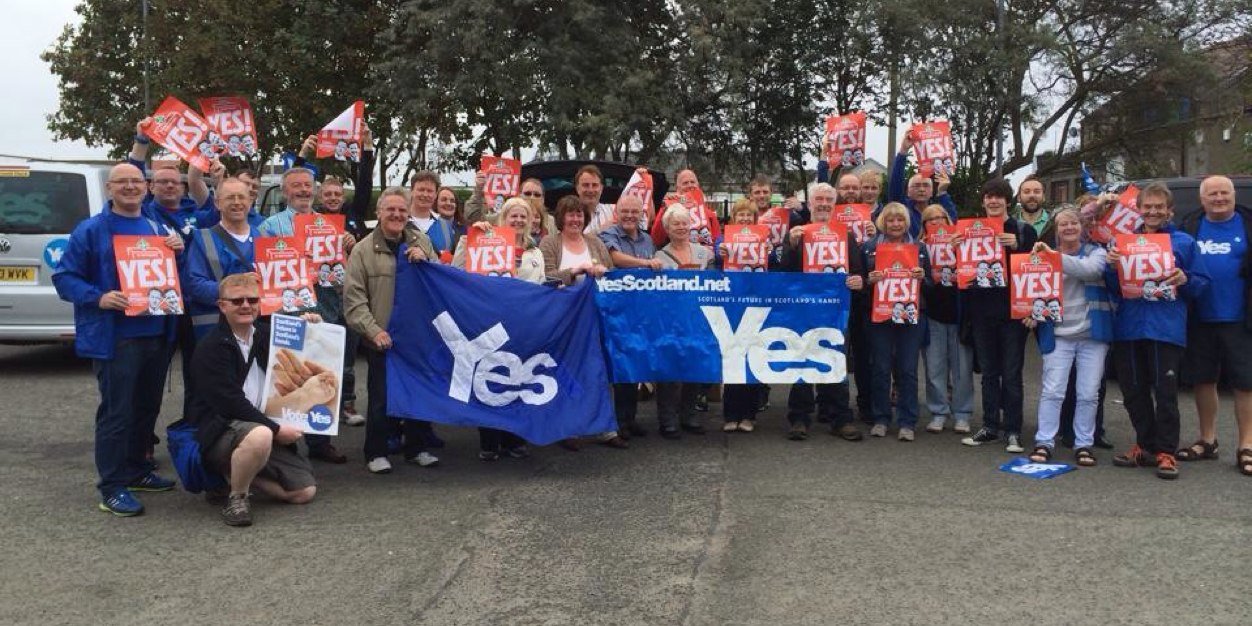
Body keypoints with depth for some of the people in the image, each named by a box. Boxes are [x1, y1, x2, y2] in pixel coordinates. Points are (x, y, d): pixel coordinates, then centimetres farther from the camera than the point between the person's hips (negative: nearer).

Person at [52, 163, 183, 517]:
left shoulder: (157, 230, 15)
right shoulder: (90, 230, -3)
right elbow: (64, 277, -4)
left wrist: (178, 251, 0)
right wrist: (98, 298, -21)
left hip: (157, 335, 6)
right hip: (114, 337, -6)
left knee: (147, 408, 14)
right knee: (116, 412, -5)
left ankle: (138, 471, 28)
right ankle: (113, 488, 2)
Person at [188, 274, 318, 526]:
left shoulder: (265, 334, 10)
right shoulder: (210, 347, -10)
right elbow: (230, 403, -18)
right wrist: (275, 429, -19)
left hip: (267, 428, 7)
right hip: (220, 432, -7)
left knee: (305, 492, -3)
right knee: (260, 435, -40)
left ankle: (235, 475, 14)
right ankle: (236, 497, -14)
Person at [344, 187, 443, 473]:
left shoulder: (421, 242, 8)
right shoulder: (363, 250, -2)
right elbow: (354, 299, -6)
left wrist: (425, 260, -9)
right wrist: (373, 330, -16)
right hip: (382, 339, -3)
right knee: (380, 396, 5)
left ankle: (416, 448, 27)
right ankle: (376, 453, 19)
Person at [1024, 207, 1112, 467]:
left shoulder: (1096, 252, 4)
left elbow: (1090, 270, -19)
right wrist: (1032, 315, -8)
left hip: (1092, 334, 0)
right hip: (1058, 335, 0)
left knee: (1088, 394, 3)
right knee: (1052, 391, -4)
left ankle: (1084, 444, 13)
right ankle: (1044, 442, 2)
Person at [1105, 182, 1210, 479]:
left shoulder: (1184, 242, 7)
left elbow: (1202, 285, 7)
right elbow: (1112, 289, 12)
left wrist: (1185, 280, -14)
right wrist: (1112, 267, -8)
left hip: (1166, 328, -3)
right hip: (1128, 327, 3)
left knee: (1165, 392, -4)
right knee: (1133, 391, 9)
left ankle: (1166, 452, 4)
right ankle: (1145, 446, 22)